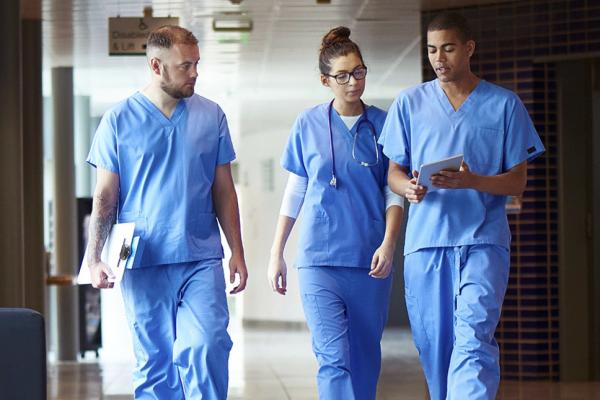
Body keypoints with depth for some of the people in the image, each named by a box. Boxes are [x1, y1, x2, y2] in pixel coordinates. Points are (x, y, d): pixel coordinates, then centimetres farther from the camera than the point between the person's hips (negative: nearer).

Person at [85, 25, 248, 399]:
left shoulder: (211, 116, 6)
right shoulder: (119, 120, 1)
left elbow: (224, 190, 11)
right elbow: (105, 196, 3)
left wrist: (237, 252, 7)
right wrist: (95, 258, -6)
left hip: (202, 259, 1)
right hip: (143, 263, -1)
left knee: (208, 347, -15)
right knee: (154, 363, 5)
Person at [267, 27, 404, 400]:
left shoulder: (382, 124, 4)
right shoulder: (309, 124, 4)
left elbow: (394, 193, 4)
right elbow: (295, 192, 11)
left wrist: (388, 244, -11)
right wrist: (276, 253, 9)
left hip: (369, 259, 1)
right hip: (320, 258, -1)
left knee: (365, 359, 8)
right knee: (334, 359, -12)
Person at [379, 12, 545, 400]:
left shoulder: (504, 104, 6)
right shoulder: (410, 103, 11)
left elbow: (517, 181, 5)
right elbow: (394, 172, 13)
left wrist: (472, 181, -16)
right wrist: (409, 187, -12)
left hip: (483, 240, -2)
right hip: (425, 241, 2)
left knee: (474, 339, -18)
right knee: (434, 346, 4)